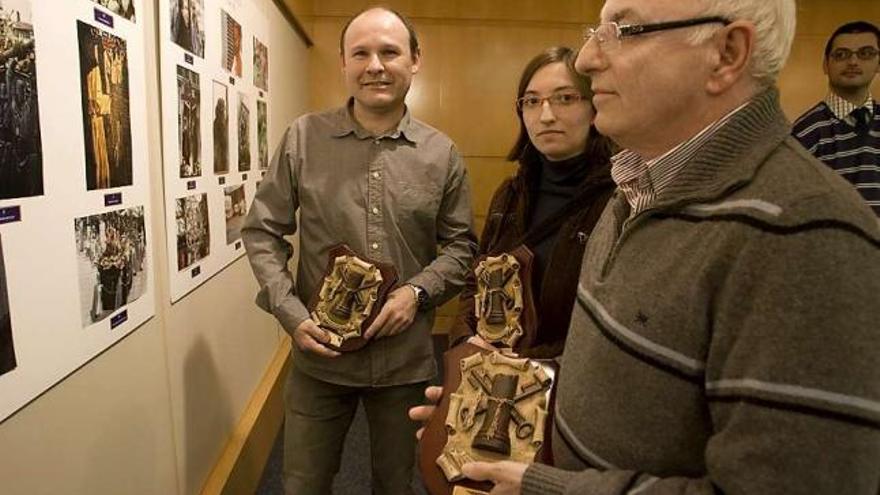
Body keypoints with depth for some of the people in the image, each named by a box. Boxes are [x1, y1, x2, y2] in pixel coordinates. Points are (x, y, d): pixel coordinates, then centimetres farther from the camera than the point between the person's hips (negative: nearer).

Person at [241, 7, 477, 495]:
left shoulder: (441, 154, -2)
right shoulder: (303, 138, -5)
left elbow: (461, 245, 3)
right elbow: (261, 230, -1)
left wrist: (417, 291, -15)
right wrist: (291, 314, -11)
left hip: (405, 359, 1)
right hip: (319, 355, 0)